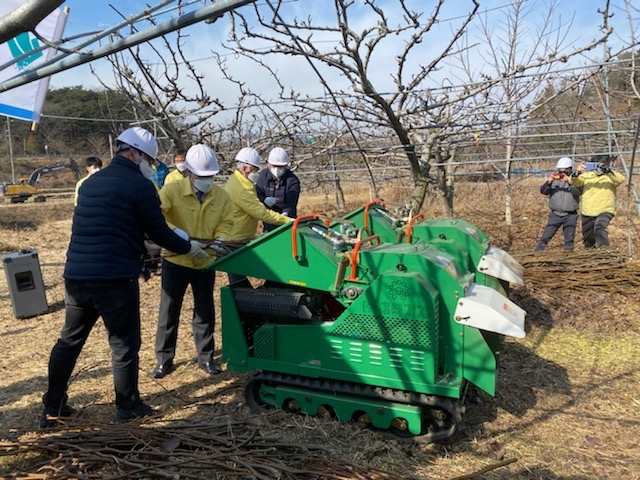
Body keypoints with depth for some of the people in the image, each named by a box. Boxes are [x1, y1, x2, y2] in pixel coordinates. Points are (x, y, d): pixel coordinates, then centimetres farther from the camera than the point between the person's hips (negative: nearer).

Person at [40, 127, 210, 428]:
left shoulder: (92, 181, 16)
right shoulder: (140, 185, -8)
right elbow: (158, 231, -5)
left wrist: (142, 246, 33)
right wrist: (189, 248, 12)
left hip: (75, 275, 7)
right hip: (114, 278, -7)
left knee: (69, 341, 18)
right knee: (124, 344, 8)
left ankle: (52, 409, 27)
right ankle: (127, 407, 21)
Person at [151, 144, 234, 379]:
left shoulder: (222, 195, -4)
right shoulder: (171, 189, -15)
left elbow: (225, 224, -1)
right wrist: (176, 233, -41)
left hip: (205, 262, 3)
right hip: (175, 260, -2)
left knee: (205, 311, 13)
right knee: (168, 311, 7)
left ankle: (206, 357, 28)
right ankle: (164, 359, 22)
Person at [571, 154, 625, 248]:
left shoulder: (611, 176, -2)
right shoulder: (587, 175, 4)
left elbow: (620, 179, -24)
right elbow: (574, 182, -12)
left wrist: (607, 170, -39)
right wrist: (577, 173, -34)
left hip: (605, 211, -4)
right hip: (588, 212, 4)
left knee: (599, 228, -35)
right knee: (588, 241, 18)